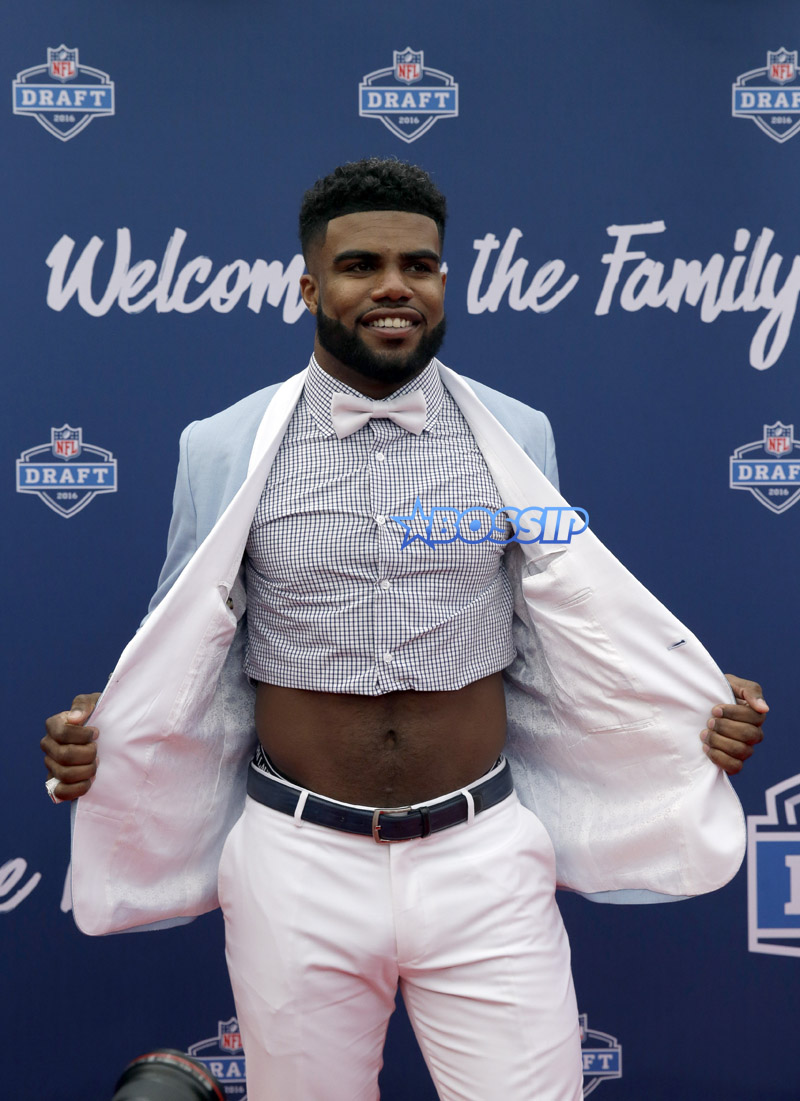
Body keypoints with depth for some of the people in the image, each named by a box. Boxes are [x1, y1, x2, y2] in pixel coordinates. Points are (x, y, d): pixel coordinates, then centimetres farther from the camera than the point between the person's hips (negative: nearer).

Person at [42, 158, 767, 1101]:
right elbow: (182, 652, 5)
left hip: (482, 856, 1)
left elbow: (564, 634, 8)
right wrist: (96, 737, -12)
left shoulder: (515, 438, 1)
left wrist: (707, 715, -4)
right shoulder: (225, 448, -2)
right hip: (298, 859, 0)